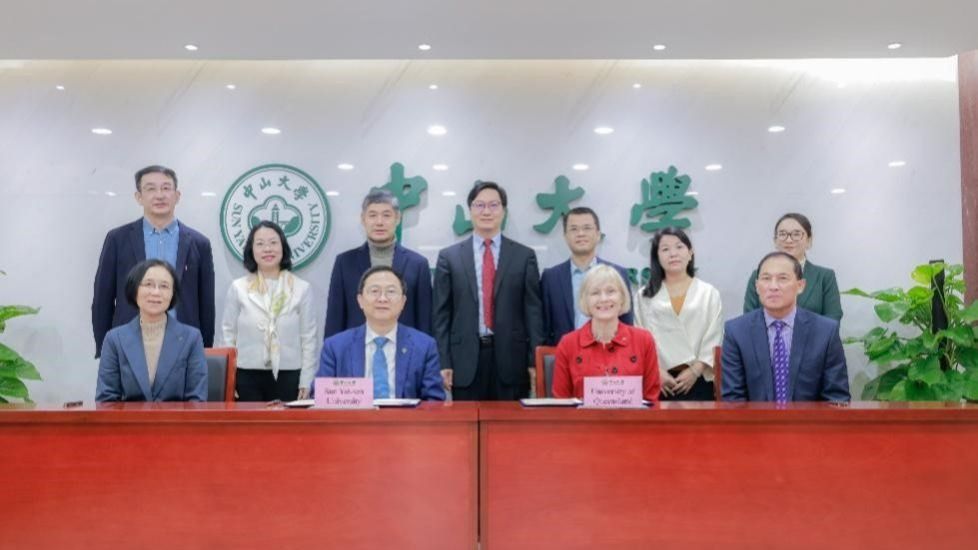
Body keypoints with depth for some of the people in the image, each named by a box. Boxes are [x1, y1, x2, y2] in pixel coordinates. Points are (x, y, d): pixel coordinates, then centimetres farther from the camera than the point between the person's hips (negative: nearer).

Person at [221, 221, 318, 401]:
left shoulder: (302, 289, 2)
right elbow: (228, 334, 7)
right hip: (247, 378, 0)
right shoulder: (238, 288, 5)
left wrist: (306, 381, -1)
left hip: (288, 377, 0)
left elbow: (309, 338, 3)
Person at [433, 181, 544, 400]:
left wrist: (536, 361, -2)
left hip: (511, 359, 0)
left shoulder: (524, 255, 6)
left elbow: (533, 311, 4)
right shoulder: (449, 257, 5)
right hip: (465, 360, 0)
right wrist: (443, 362, -2)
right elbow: (441, 314, 4)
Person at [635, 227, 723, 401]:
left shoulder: (709, 293, 7)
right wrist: (657, 372, -9)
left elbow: (714, 339, 2)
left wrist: (695, 370, -8)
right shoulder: (645, 296, 8)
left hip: (697, 380, 0)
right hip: (658, 382, 0)